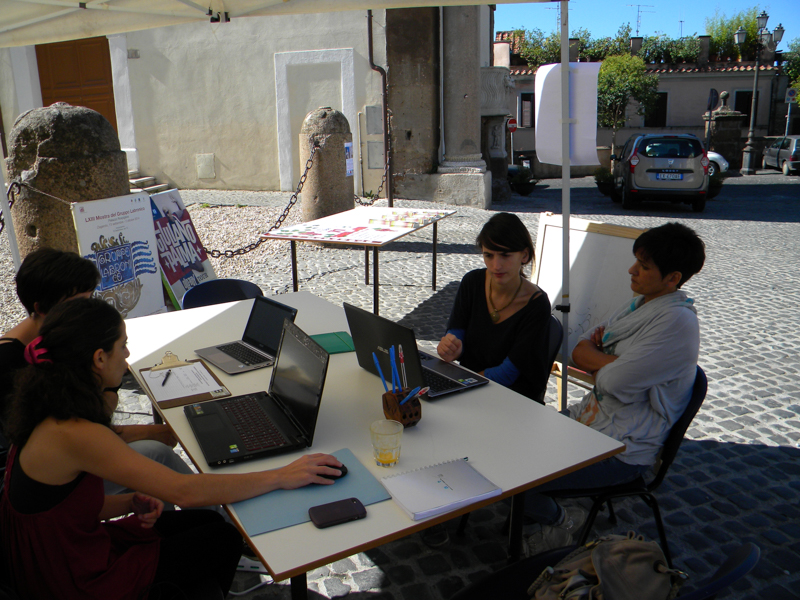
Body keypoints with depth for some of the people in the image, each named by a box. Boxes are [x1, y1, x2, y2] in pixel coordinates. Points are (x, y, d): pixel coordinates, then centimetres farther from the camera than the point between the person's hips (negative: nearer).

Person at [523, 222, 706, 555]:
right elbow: (579, 352, 6)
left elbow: (615, 382, -27)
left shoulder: (677, 321, -22)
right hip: (589, 417, 9)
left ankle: (559, 521, 14)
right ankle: (541, 507, 27)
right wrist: (611, 361, -13)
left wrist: (593, 355, -6)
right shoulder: (639, 303, 7)